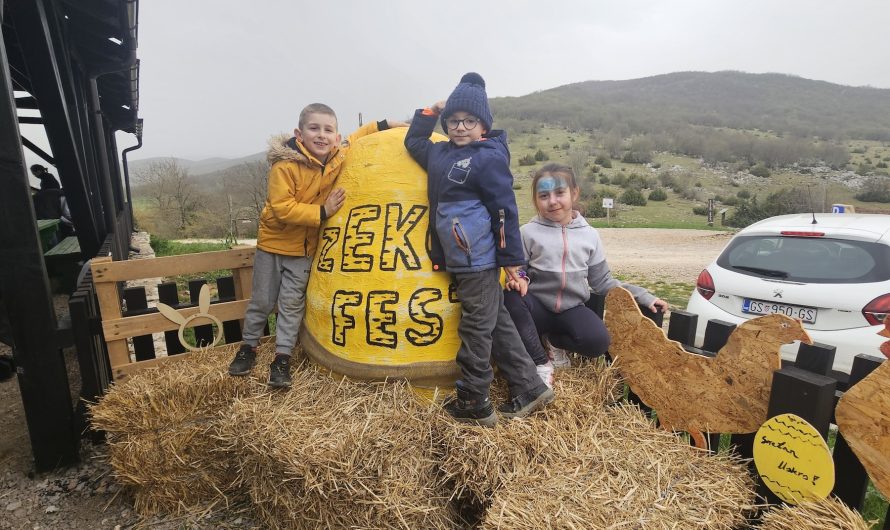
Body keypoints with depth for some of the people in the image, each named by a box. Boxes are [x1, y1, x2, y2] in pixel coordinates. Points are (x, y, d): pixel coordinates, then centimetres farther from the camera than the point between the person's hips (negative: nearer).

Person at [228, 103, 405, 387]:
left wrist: (384, 125, 6)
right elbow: (282, 209, -29)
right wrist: (322, 212, -30)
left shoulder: (339, 157, -10)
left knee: (292, 303, 5)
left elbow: (356, 138, 12)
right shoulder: (285, 165, -25)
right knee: (262, 301, 11)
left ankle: (282, 358, 16)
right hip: (273, 241, -2)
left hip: (304, 247, 3)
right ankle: (248, 348, 32)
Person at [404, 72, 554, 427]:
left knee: (476, 328, 2)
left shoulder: (489, 158, -9)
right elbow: (413, 142, 32)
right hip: (457, 260, 8)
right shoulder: (440, 154, 13)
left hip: (480, 260, -8)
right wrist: (430, 113, 20)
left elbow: (505, 211, -11)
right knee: (496, 323, 13)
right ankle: (529, 389, 25)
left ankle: (473, 404, 17)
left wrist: (512, 259, -10)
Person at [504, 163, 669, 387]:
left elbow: (602, 282, 9)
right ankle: (541, 363, -16)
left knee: (597, 341, -28)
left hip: (572, 309, 1)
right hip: (537, 306, -1)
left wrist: (645, 297, 4)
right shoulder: (528, 232, -2)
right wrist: (519, 279, -23)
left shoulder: (589, 235, 5)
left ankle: (553, 339, 4)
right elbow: (517, 270, 2)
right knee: (510, 299, -34)